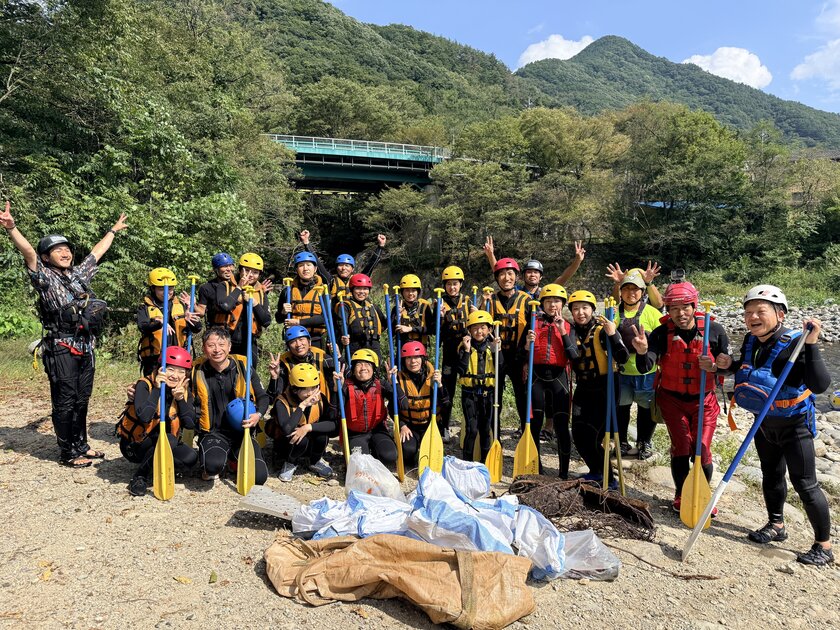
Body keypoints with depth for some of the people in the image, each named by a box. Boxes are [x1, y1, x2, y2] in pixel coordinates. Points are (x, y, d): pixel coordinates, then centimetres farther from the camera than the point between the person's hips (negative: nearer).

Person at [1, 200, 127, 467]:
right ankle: (67, 453, 9)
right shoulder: (45, 277, -2)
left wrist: (112, 230, 38)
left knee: (81, 400, 13)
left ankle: (81, 446, 25)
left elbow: (97, 251, 27)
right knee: (65, 402, 0)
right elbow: (28, 252, -19)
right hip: (61, 350, -6)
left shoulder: (79, 274, 16)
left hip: (85, 349, 6)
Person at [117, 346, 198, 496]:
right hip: (134, 445, -5)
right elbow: (144, 417, -36)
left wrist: (180, 398, -24)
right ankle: (140, 477, -11)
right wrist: (157, 388, -32)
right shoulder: (144, 385, -18)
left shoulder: (184, 391, -4)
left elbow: (190, 424, -15)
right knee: (169, 440, -33)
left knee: (190, 458, -23)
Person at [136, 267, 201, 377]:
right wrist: (160, 322, -40)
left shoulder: (180, 306, 8)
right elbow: (143, 326, -20)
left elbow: (197, 329, 2)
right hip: (154, 361, -3)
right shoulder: (145, 308, 0)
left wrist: (190, 318, -21)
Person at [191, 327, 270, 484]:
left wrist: (258, 414, -13)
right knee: (214, 465, -33)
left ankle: (235, 460, 21)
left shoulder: (244, 367, -3)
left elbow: (263, 396, 6)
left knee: (259, 477, -14)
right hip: (213, 433, -1)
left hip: (241, 431, 1)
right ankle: (209, 469, 8)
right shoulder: (197, 371, -2)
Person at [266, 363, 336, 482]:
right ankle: (291, 462, 0)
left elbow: (334, 423, -23)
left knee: (322, 433, -27)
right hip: (287, 445, -3)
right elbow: (287, 430, -40)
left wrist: (309, 427, -34)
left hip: (310, 445, 3)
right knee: (301, 440, -35)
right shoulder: (282, 402, -24)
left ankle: (314, 461, 4)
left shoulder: (320, 398, -14)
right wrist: (302, 405, -37)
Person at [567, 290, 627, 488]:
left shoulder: (603, 329, -11)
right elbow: (573, 356, -12)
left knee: (591, 437, -10)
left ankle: (609, 480, 8)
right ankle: (595, 472, 32)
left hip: (604, 388, -5)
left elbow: (623, 358, -19)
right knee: (578, 435, 7)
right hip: (583, 389, 6)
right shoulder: (572, 330, 4)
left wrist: (613, 335, -32)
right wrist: (565, 334, -22)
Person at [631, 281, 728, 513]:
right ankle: (681, 496, 21)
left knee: (701, 450, 1)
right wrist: (642, 352, -47)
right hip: (672, 399, 0)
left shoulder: (714, 330, -12)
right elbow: (645, 368, -25)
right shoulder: (662, 333, -16)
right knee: (681, 447, 0)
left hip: (703, 400, 1)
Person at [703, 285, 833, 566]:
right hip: (764, 421, 7)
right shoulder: (751, 341, -6)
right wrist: (727, 366, -5)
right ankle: (776, 525, 40)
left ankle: (824, 545, 17)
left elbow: (820, 385, -37)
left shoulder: (794, 344, -26)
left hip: (794, 424, -7)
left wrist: (811, 345, -42)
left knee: (805, 484, 0)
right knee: (771, 474, 20)